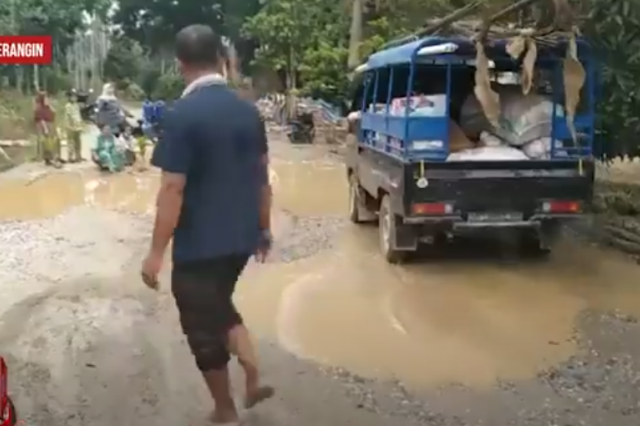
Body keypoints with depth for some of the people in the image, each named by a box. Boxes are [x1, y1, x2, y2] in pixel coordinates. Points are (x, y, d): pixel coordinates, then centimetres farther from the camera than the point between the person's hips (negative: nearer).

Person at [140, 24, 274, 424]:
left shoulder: (182, 115, -17)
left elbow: (173, 188, -19)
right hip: (241, 237, 6)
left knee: (203, 325, 12)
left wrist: (157, 251, -12)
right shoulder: (248, 110, 1)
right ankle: (254, 379, 24)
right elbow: (262, 176, 7)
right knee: (220, 305, 28)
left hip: (199, 242, -6)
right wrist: (264, 228, 17)